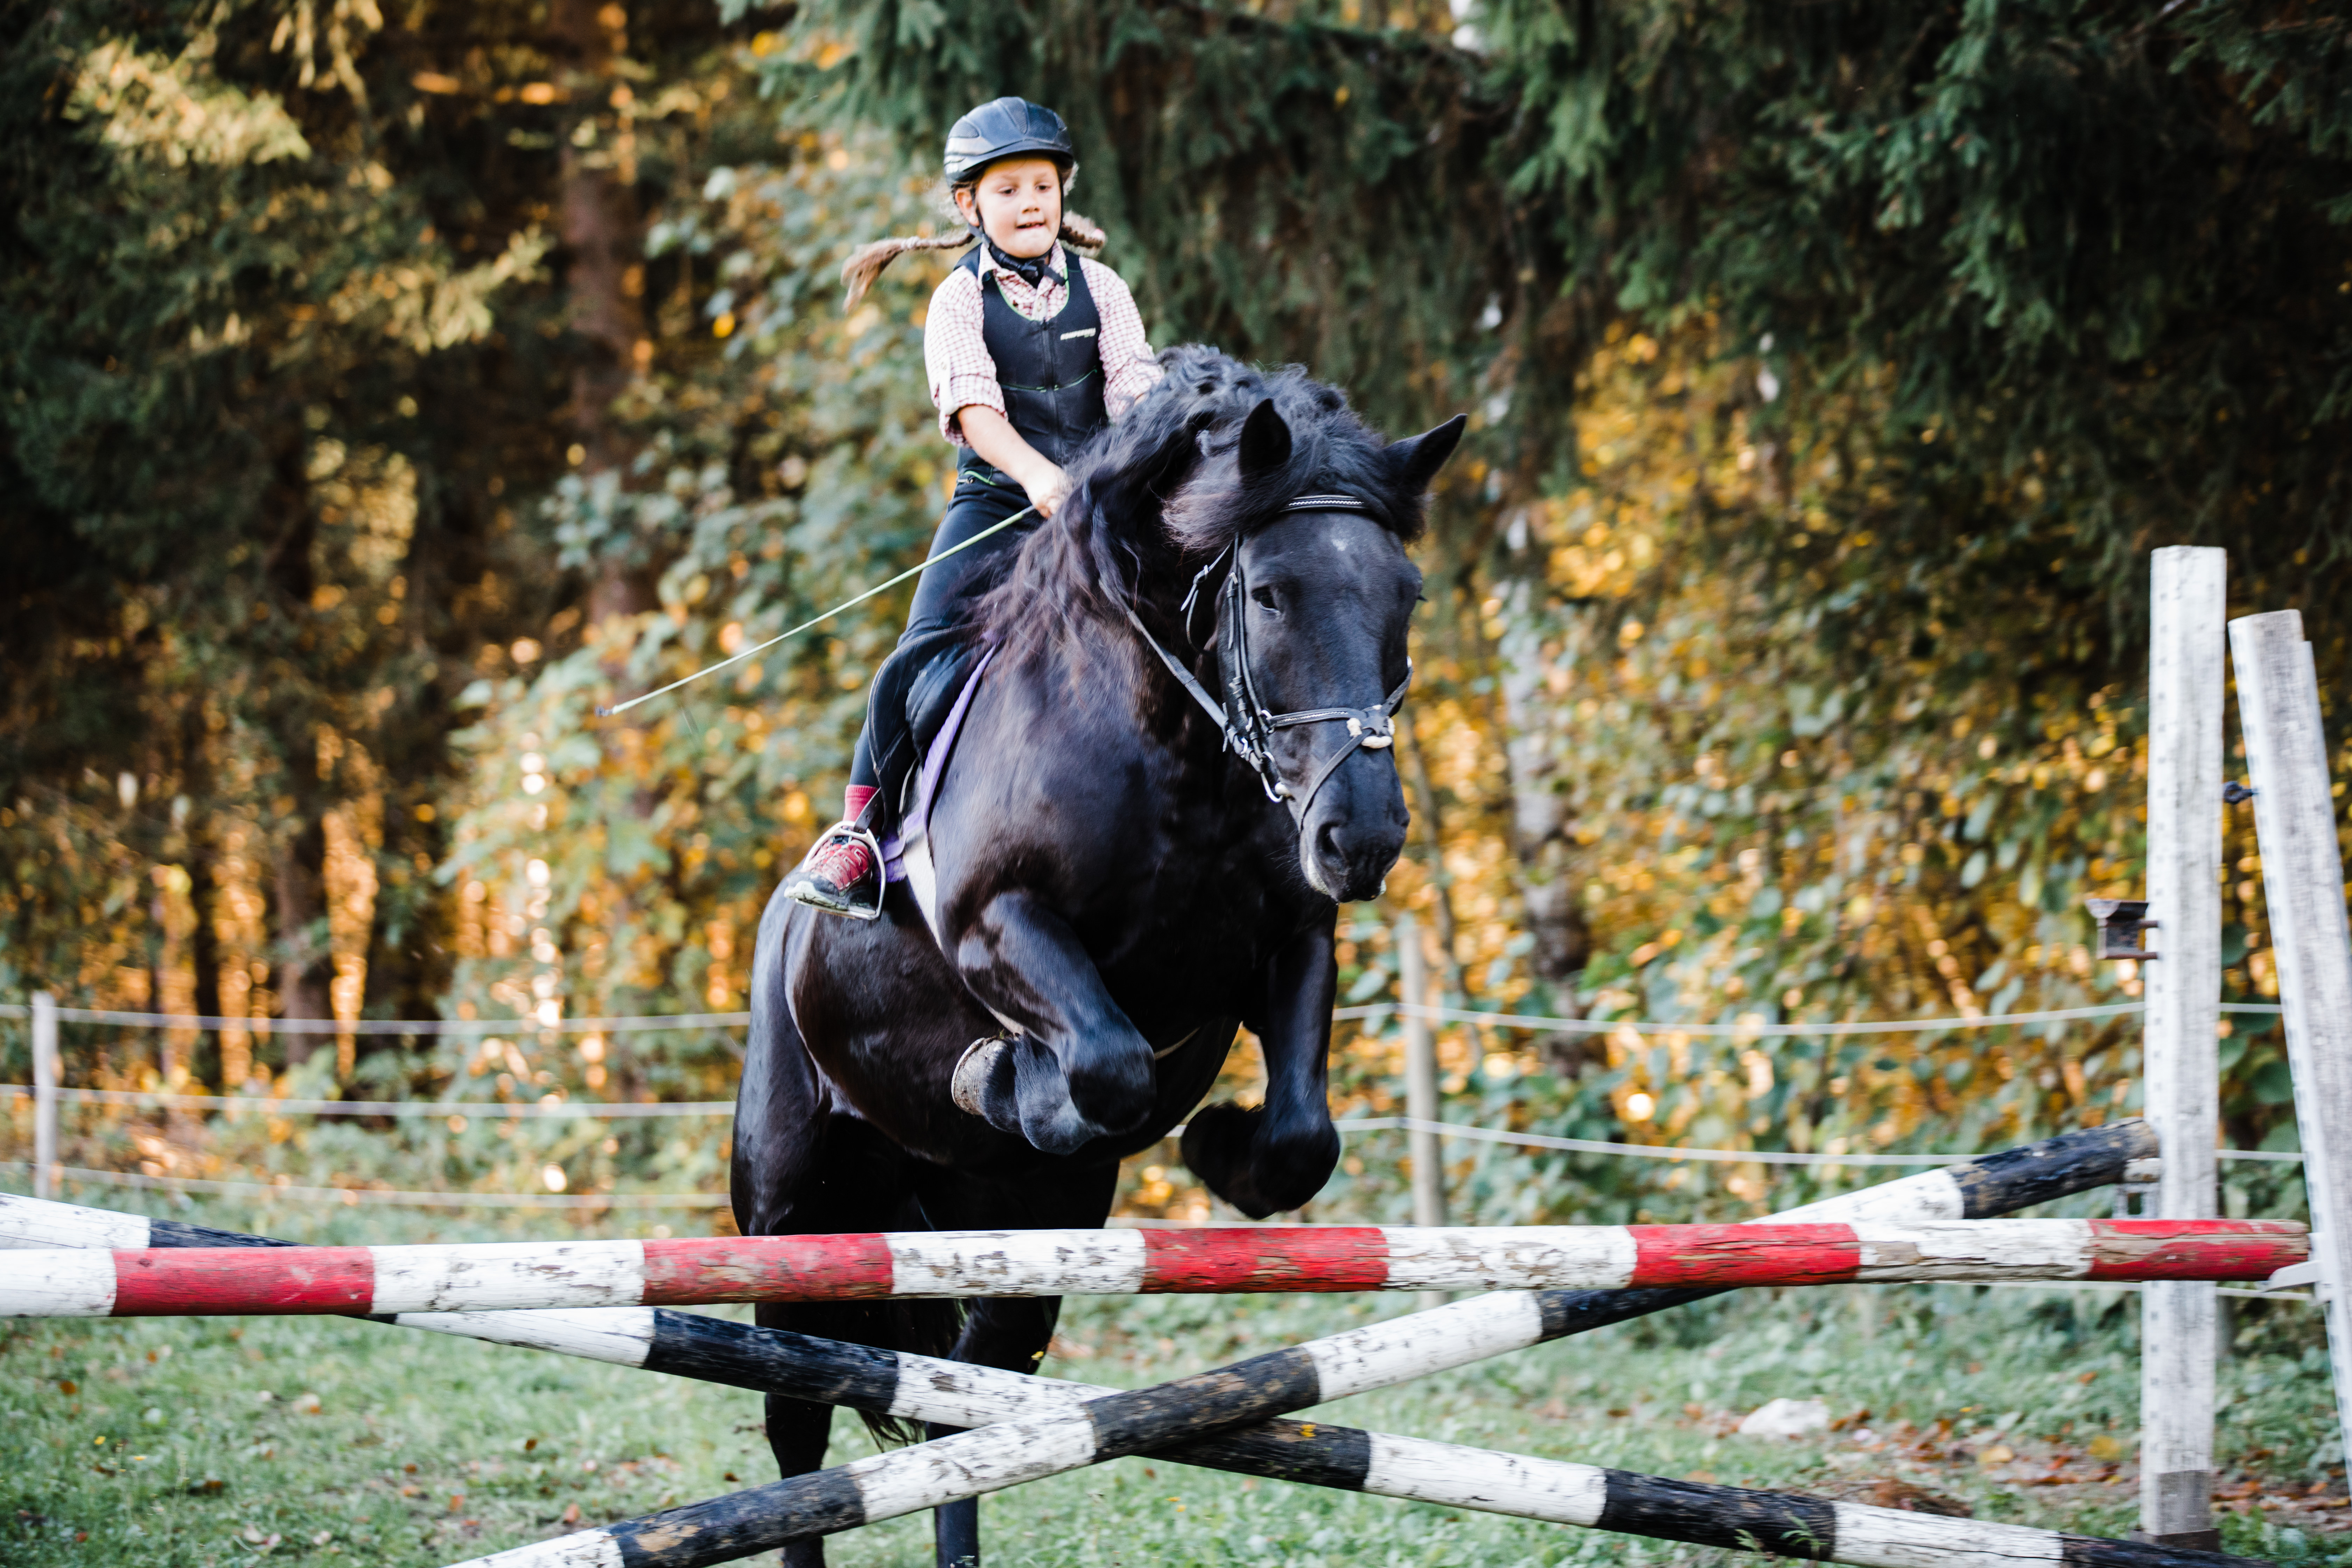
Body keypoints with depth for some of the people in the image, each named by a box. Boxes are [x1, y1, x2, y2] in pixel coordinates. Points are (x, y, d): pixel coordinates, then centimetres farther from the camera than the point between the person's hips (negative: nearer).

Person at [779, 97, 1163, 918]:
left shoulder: (1101, 289, 9)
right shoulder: (960, 300, 2)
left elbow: (1137, 389, -2)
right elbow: (974, 405, -14)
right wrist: (1036, 475, -31)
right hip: (996, 504, -2)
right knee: (925, 652, -17)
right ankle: (860, 828, -7)